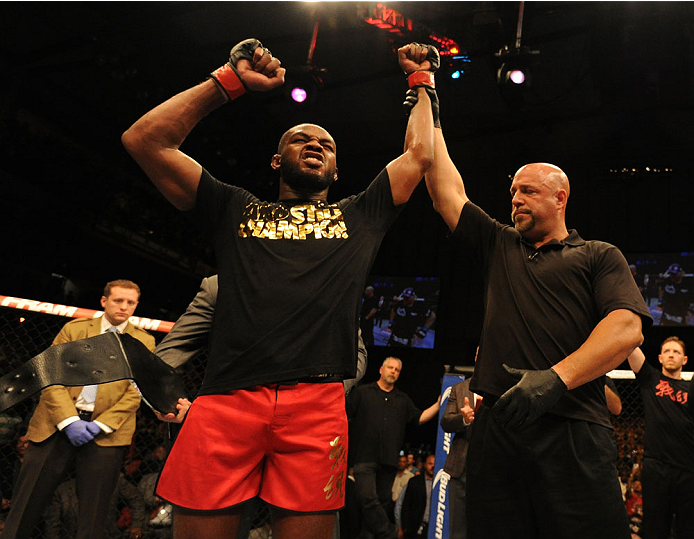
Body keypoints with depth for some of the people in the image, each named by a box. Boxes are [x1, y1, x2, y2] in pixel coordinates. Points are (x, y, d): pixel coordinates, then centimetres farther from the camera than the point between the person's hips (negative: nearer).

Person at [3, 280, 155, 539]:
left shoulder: (144, 342, 7)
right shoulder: (74, 329, 9)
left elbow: (136, 392, 0)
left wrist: (100, 425, -12)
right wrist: (69, 420, -12)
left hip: (105, 431, 0)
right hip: (58, 425, 1)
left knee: (92, 517, 4)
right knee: (26, 506, 3)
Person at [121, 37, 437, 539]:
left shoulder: (358, 216, 21)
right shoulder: (237, 209, 18)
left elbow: (421, 154, 22)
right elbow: (145, 140, 12)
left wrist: (421, 81, 33)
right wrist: (229, 81, 12)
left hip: (316, 404, 1)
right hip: (225, 401, 0)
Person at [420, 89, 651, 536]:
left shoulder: (599, 256, 10)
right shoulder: (500, 247, 21)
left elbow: (628, 327, -6)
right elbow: (447, 193, 19)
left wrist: (555, 377, -20)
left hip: (574, 431, -3)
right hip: (498, 423, 3)